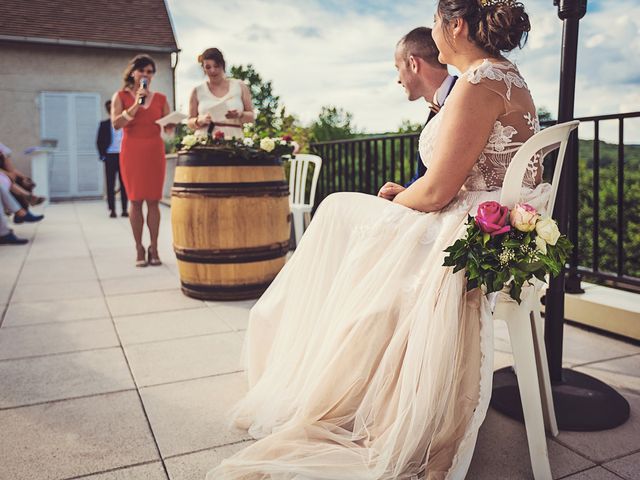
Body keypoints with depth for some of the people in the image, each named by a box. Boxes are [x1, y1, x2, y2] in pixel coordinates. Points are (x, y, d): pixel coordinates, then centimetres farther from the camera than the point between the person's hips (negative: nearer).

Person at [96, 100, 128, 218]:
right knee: (110, 184, 0)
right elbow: (99, 142, 6)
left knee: (124, 184, 2)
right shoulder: (104, 124, 6)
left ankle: (124, 209, 8)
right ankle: (112, 209, 5)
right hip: (110, 156, -1)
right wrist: (102, 155, -3)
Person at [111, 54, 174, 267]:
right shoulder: (121, 96, 5)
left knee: (153, 200, -1)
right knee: (135, 201, -1)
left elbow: (169, 127, 10)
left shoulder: (160, 98, 10)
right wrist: (135, 106, -15)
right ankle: (139, 250, 4)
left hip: (155, 152, 1)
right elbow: (116, 123, -8)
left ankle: (154, 248, 4)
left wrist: (172, 123, -13)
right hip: (131, 152, -1)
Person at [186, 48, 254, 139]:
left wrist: (240, 115, -8)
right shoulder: (197, 91, 11)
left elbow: (251, 116, 12)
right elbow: (190, 122, 14)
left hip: (233, 139, 0)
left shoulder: (240, 86, 10)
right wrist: (200, 120, -7)